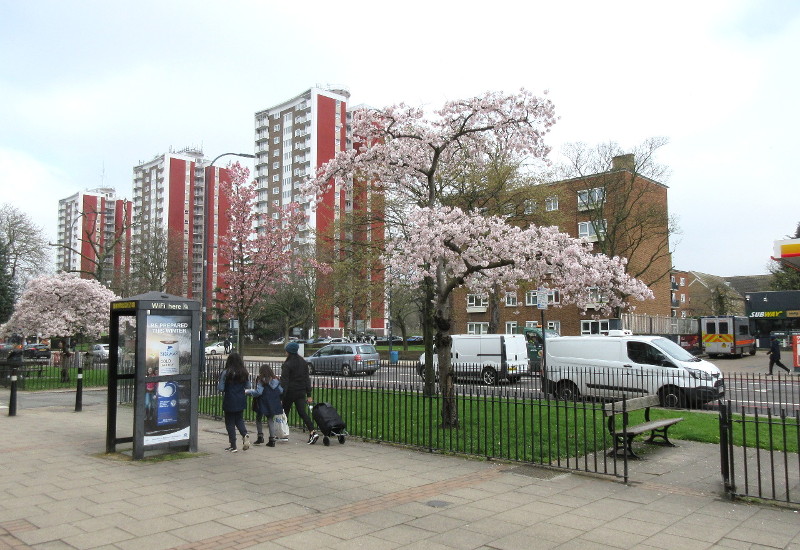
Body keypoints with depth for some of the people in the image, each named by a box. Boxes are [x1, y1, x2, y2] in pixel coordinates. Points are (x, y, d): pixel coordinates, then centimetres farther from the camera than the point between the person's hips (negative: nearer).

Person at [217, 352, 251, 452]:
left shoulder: (226, 373, -13)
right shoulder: (244, 373, -1)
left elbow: (221, 388, -13)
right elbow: (248, 387, 5)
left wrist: (218, 385, 8)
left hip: (229, 402, -4)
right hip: (241, 401, 4)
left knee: (230, 422, 7)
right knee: (239, 420, 19)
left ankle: (233, 446, 9)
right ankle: (245, 434, -8)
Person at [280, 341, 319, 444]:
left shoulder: (287, 364, -11)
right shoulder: (303, 362, 8)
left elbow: (284, 381, -14)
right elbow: (307, 379, 9)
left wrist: (281, 396, -13)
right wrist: (308, 395, 11)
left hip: (290, 392, -5)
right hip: (301, 392, 5)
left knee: (284, 412, 12)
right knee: (302, 412, 1)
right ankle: (312, 432, -14)